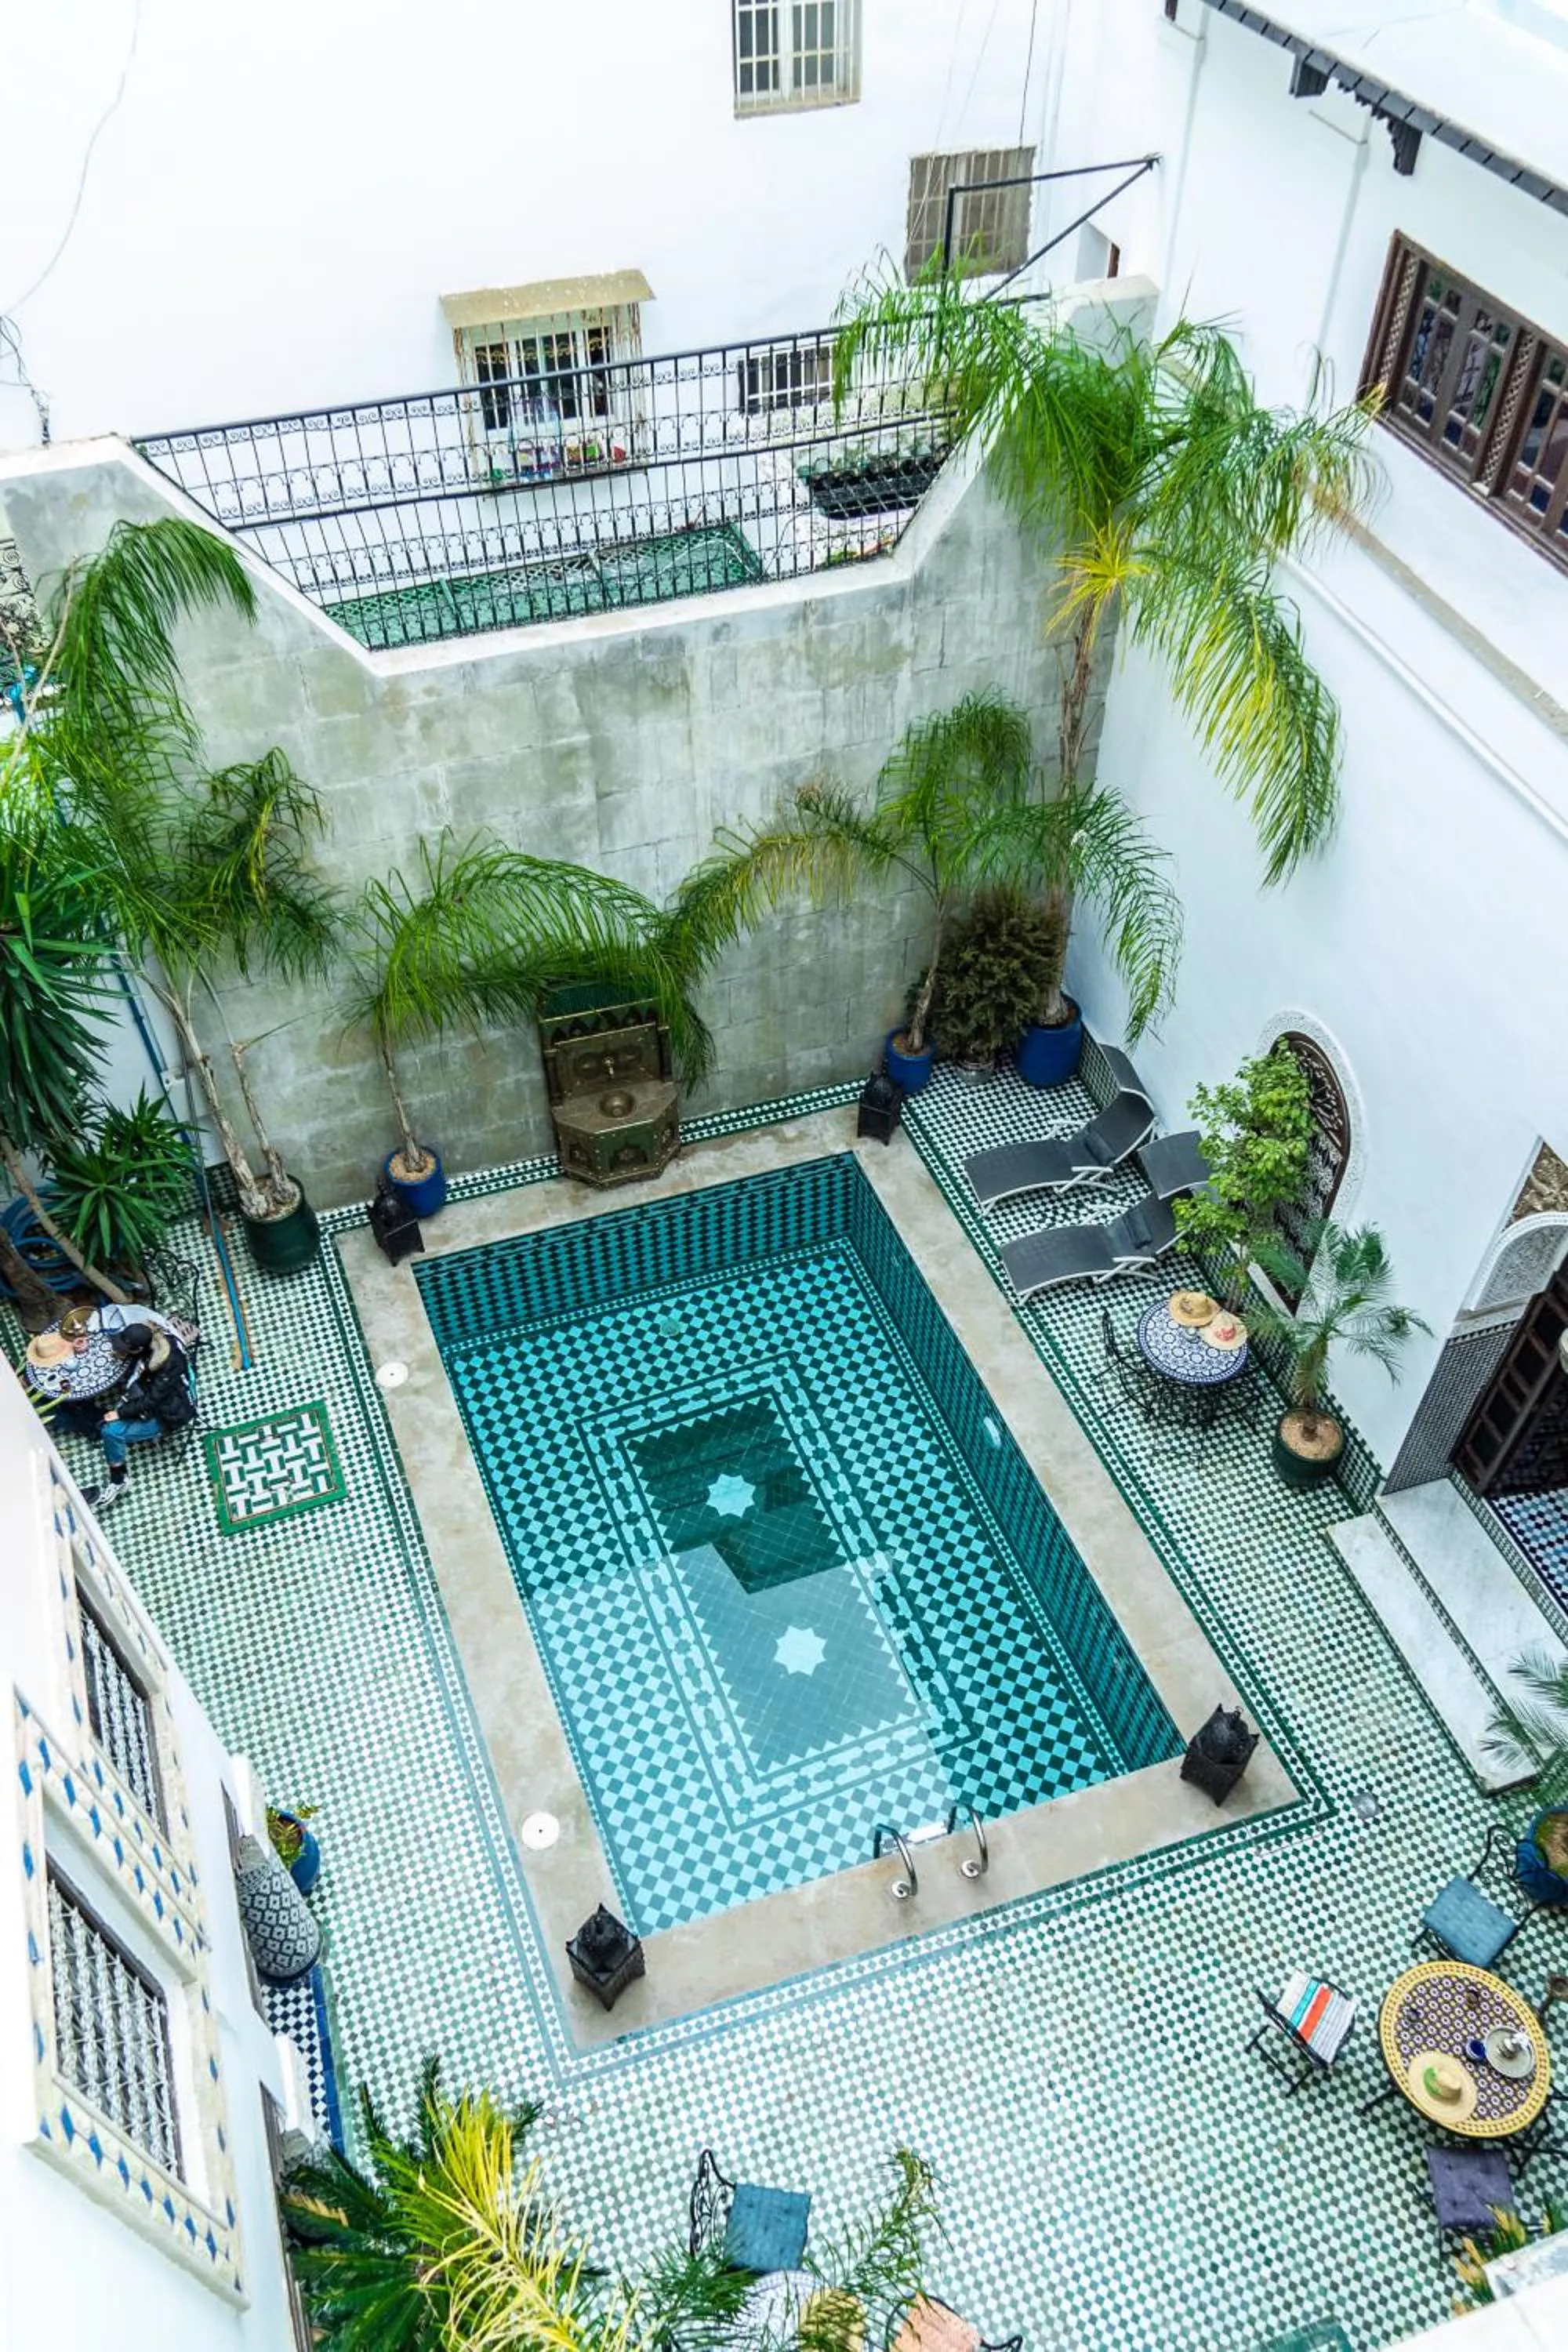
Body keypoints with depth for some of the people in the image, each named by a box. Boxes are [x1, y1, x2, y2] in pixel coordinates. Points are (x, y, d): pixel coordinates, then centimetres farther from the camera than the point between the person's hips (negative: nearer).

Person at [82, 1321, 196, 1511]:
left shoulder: (168, 1365, -35)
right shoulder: (152, 1341, -13)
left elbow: (151, 1401, -26)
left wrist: (120, 1413, -18)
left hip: (169, 1413, -9)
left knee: (112, 1431, -17)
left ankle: (117, 1483, 1)